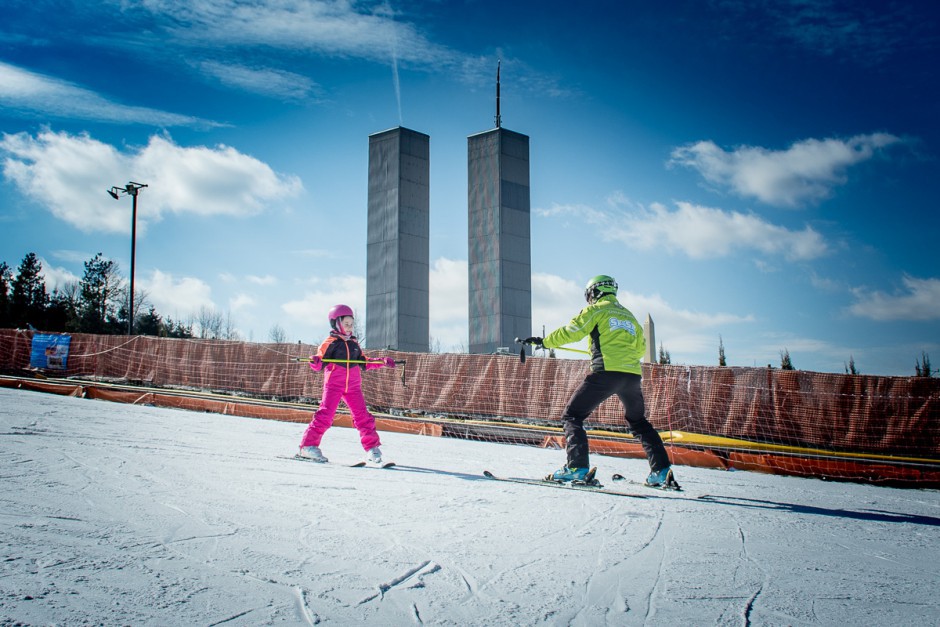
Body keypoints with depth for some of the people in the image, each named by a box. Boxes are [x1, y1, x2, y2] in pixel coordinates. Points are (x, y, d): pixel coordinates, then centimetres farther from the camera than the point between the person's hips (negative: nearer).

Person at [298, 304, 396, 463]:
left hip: (353, 386, 5)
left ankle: (372, 448, 7)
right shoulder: (330, 342, -1)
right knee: (325, 415, -12)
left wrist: (383, 362, 14)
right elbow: (320, 363, -6)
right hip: (334, 384, -5)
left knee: (363, 416, 0)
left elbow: (364, 363, 22)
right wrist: (315, 362, -28)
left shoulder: (354, 343, 16)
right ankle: (308, 445, -5)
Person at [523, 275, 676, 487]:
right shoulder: (629, 315, 25)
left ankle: (577, 467, -14)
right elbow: (641, 348, 32)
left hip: (606, 372, -6)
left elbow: (570, 332, 0)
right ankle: (662, 470, 14)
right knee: (638, 422, 23)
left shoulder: (596, 310, 7)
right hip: (633, 375, 6)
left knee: (572, 415, 1)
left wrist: (543, 341, 12)